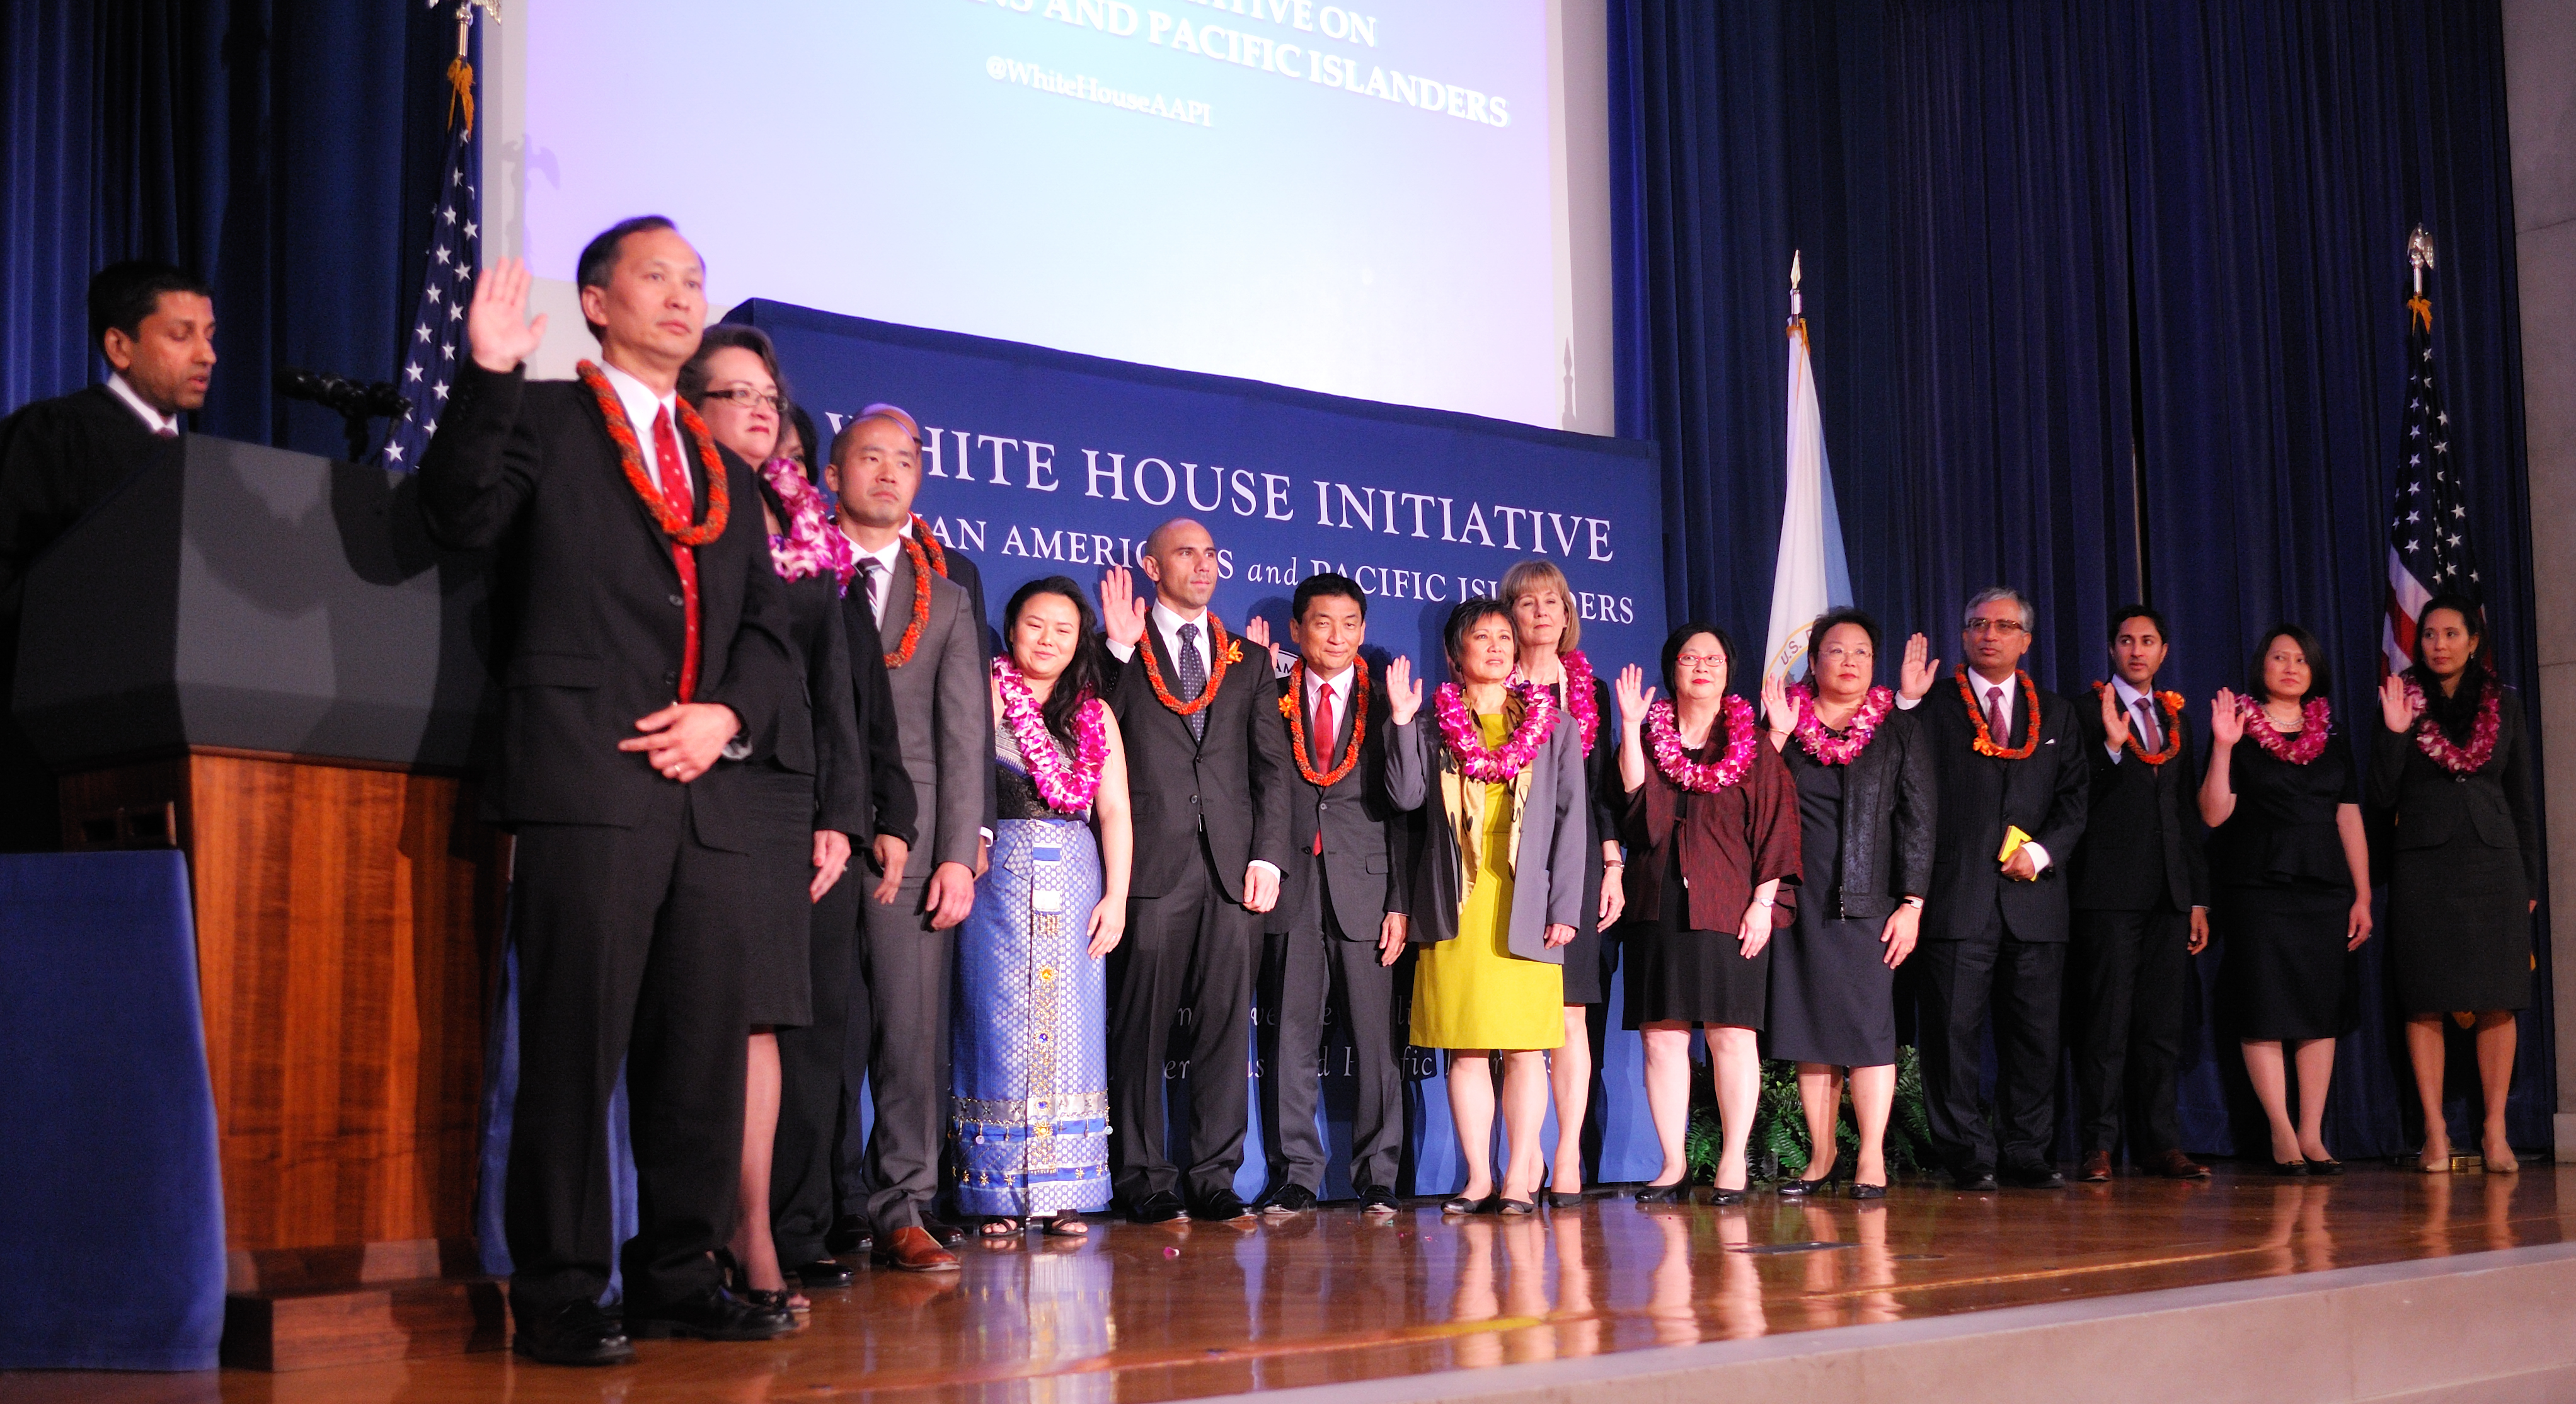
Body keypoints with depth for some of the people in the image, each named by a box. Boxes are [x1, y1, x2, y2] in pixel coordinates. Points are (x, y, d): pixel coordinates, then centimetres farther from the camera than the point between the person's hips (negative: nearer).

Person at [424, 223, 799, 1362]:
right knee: (576, 1046, -6)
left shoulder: (726, 474, 24)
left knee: (705, 1051, 7)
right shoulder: (542, 420, 7)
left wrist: (728, 716, 0)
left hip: (708, 791, 6)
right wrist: (486, 376, -21)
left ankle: (681, 1278, 17)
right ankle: (558, 1295, 1)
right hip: (586, 785, -6)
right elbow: (461, 517, -10)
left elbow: (767, 632, 19)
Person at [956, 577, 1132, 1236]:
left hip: (1076, 880, 3)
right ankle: (997, 1195, 2)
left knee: (1068, 1029, 1)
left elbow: (1114, 812, 10)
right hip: (997, 877, -3)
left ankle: (1063, 1194, 5)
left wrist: (1116, 897, 1)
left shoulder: (1095, 715, 14)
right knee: (1000, 1024, -3)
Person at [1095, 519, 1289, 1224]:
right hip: (1151, 864, -3)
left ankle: (1214, 1175, 7)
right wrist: (1120, 649, -10)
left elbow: (1272, 766, 13)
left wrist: (1268, 855, 2)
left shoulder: (1249, 662, 18)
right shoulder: (1121, 653, 9)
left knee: (1226, 1024, 2)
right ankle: (1143, 1178, 5)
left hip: (1232, 867, 3)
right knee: (1141, 1023, -2)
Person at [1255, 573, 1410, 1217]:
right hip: (1292, 893, 0)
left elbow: (1402, 811, 4)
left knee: (1375, 1039, 0)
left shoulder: (1385, 706, 8)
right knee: (1290, 1038, 1)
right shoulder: (1270, 704, 9)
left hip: (1365, 891, 0)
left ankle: (1378, 1178, 7)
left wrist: (1399, 903, -3)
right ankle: (1295, 1177, 7)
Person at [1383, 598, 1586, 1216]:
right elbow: (1407, 796, -4)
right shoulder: (1431, 725, 11)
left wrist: (1564, 906, -4)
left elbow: (1571, 817, 5)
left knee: (1524, 1045, -2)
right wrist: (1402, 724, -11)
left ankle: (1520, 1177, 2)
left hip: (1524, 905, 0)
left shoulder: (1553, 726, 11)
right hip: (1456, 904, 0)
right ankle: (1478, 1177, 6)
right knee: (1466, 1047, 1)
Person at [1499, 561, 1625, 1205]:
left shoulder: (1590, 690, 15)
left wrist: (1613, 866, 6)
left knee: (1570, 1012, -2)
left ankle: (1568, 1161, 0)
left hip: (1575, 859, 2)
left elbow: (1603, 784, 13)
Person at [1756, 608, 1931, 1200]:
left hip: (1867, 901, -2)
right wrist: (1777, 737, -9)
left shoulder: (1899, 730, 7)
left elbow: (1919, 819, 3)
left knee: (1868, 1026, -7)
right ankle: (1821, 1154, 11)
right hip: (1798, 897, 2)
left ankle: (1871, 1159, -4)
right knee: (1809, 1025, 3)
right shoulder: (1785, 724, 9)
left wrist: (1912, 904, -5)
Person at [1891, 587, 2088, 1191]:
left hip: (2032, 893, 3)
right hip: (1957, 897, -3)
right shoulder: (1935, 706, 6)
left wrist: (2042, 850, -3)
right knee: (1954, 1032, -3)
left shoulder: (2056, 713, 17)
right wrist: (1906, 703, -15)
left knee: (2035, 1034, 5)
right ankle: (1968, 1156, 5)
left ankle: (2027, 1153, 14)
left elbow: (2076, 796, 12)